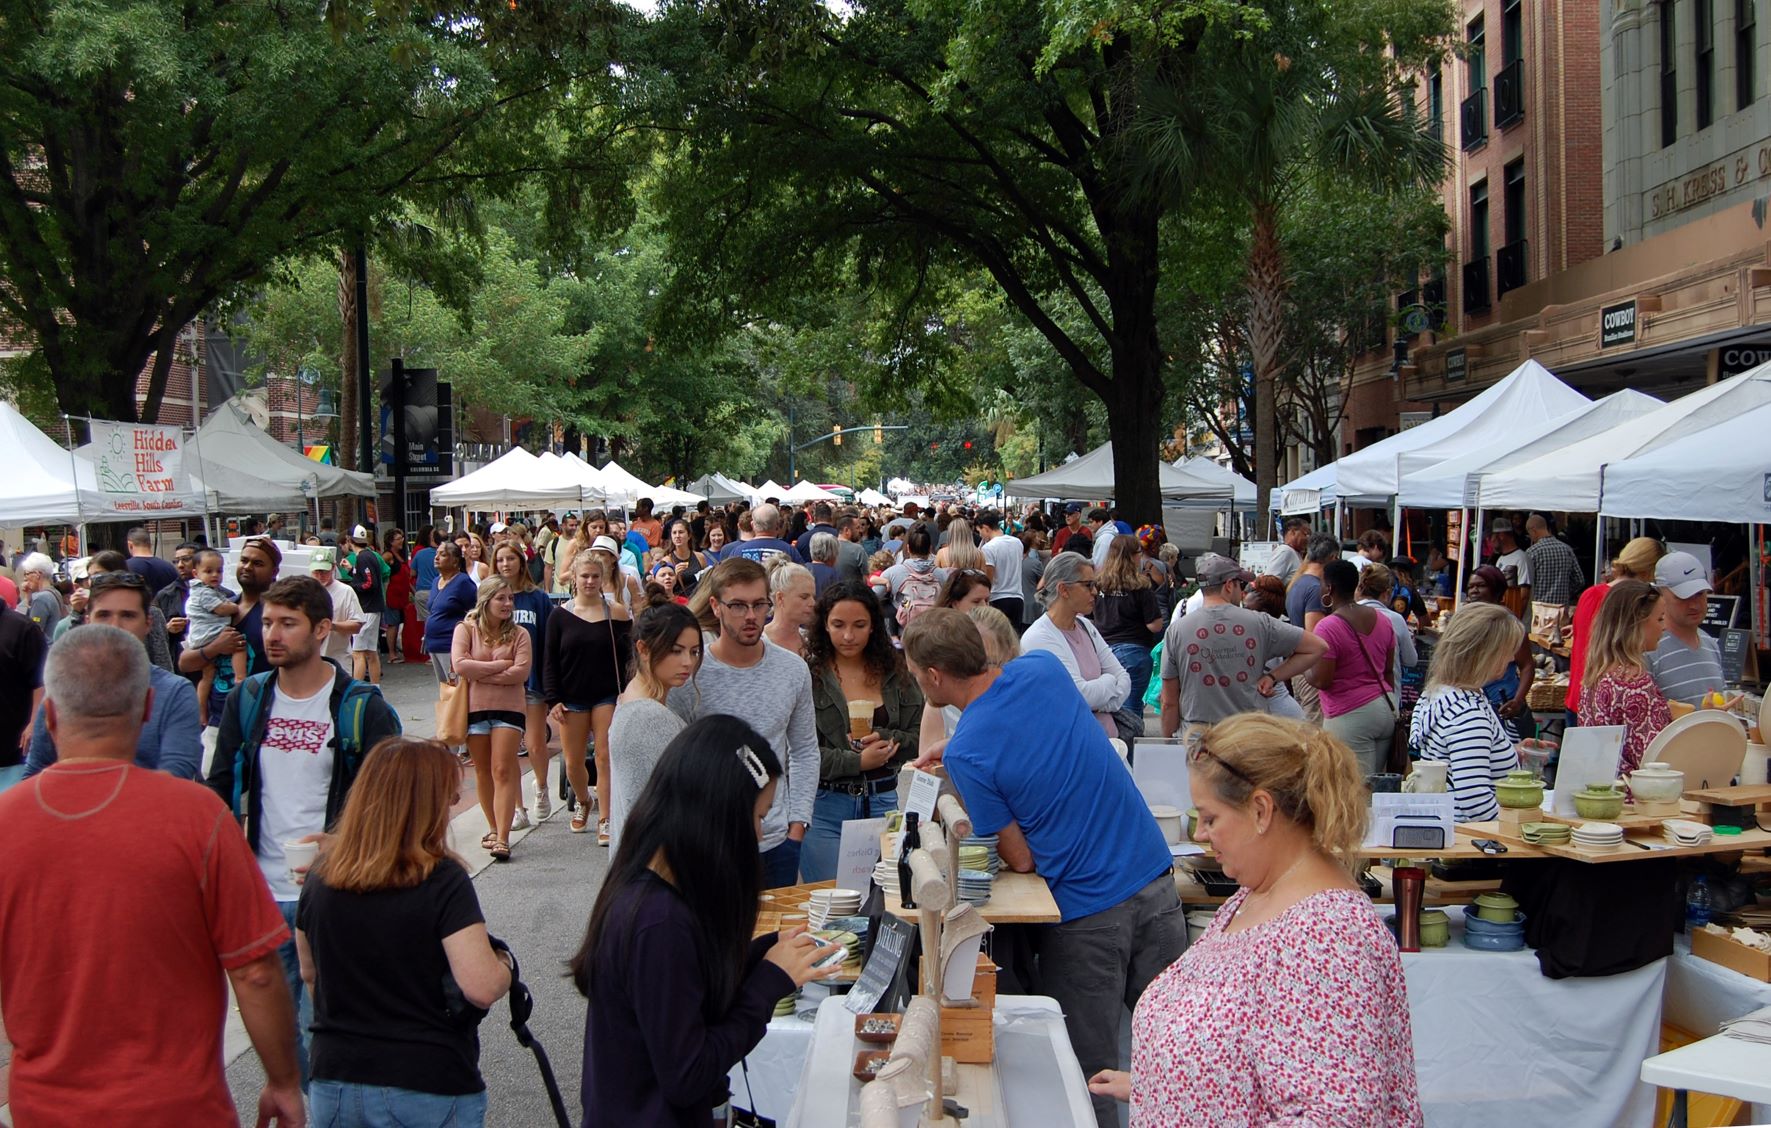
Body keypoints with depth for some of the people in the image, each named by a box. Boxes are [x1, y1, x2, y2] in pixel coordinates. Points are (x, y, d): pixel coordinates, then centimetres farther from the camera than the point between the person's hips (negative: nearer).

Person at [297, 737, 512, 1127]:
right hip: (430, 1091, -4)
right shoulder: (442, 881, -17)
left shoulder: (320, 876, 0)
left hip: (334, 1085, 5)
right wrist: (505, 964, -2)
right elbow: (482, 988, -22)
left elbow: (310, 973, 12)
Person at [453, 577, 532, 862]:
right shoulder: (466, 629, 1)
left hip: (508, 709, -1)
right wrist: (500, 665, -11)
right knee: (483, 772, 10)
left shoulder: (518, 634, 2)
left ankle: (502, 839, -10)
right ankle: (494, 829, 25)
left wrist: (478, 673, -12)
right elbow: (459, 665, -13)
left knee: (503, 772, -7)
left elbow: (521, 672, -11)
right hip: (474, 708, 1)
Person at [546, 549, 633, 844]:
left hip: (608, 697, -1)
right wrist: (553, 699, -5)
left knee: (605, 758, -7)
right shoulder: (560, 615, 2)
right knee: (573, 762, 7)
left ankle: (605, 821, -2)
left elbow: (628, 658, 3)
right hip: (572, 699, 1)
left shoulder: (617, 612, 0)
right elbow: (550, 662, 3)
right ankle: (583, 802, 36)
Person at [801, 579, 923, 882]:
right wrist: (858, 761, -15)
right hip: (825, 807, -4)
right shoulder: (807, 675, -6)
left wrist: (883, 739, -11)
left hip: (883, 802, 4)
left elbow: (920, 738, 6)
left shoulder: (895, 673, 8)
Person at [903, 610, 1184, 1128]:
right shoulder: (1043, 668, 0)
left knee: (1090, 1079, 9)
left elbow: (1021, 860, -8)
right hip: (1155, 883, 6)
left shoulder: (966, 754, -15)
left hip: (1087, 913, -6)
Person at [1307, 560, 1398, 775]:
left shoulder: (1327, 627, -13)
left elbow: (1321, 681, -15)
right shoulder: (1382, 620, 10)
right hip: (1386, 708, 7)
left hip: (1351, 716, -7)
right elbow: (1388, 670, 16)